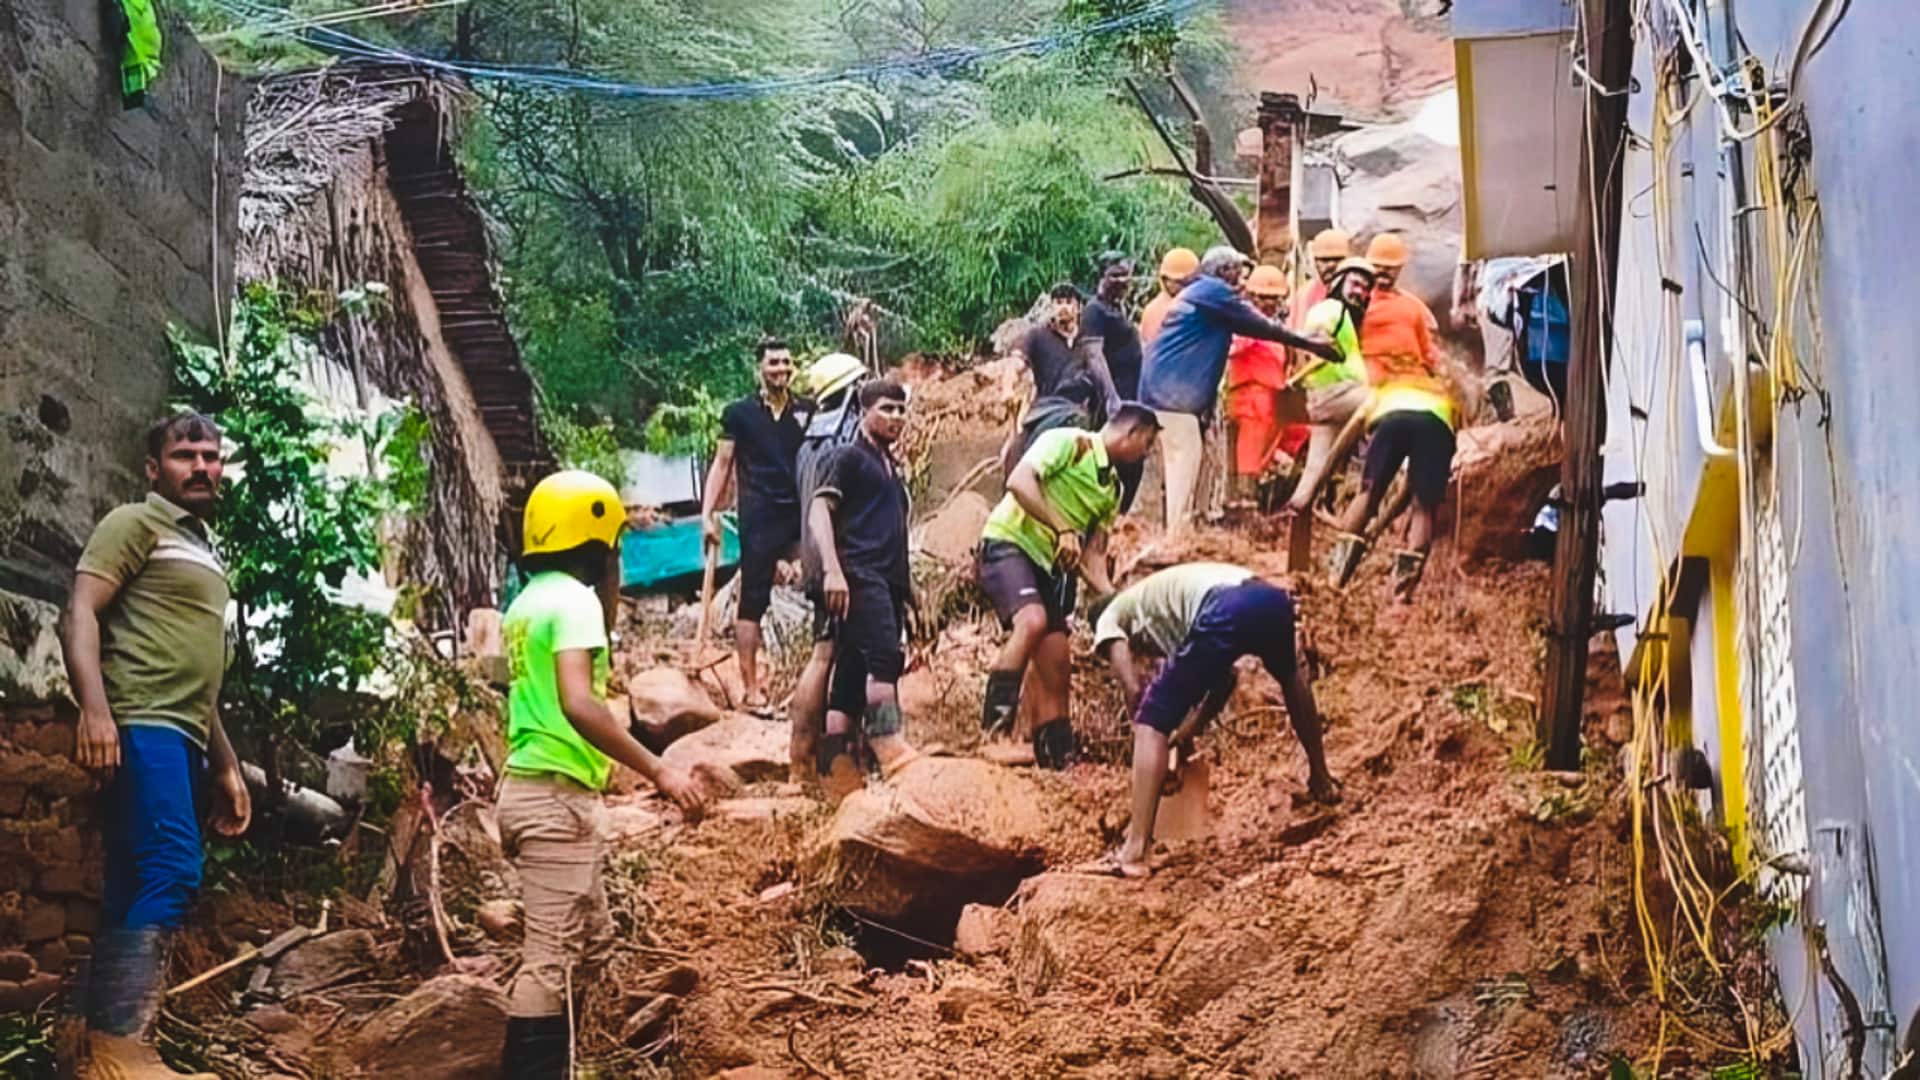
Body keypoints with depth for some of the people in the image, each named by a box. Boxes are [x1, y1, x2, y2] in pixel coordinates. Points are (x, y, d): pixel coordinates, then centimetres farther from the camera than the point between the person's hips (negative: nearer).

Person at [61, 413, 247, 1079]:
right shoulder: (136, 523, 3)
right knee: (172, 873, -21)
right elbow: (80, 612, -11)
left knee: (134, 892, 3)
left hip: (183, 739, 9)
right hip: (141, 727, -9)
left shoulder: (204, 550, 28)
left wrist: (225, 764, 27)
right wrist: (93, 706, -26)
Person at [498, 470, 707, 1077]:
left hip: (529, 790, 10)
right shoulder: (573, 598, -13)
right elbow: (579, 704, -27)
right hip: (558, 798, -10)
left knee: (590, 941, 19)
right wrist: (657, 771, -26)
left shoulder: (527, 602, 15)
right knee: (554, 957, -8)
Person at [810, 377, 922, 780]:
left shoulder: (891, 469, 27)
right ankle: (890, 750, -33)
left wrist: (909, 589, 24)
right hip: (860, 575, -8)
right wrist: (832, 569, -21)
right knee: (884, 656, -25)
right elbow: (819, 510, -8)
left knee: (853, 673, 4)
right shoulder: (849, 457, 3)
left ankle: (832, 765, 2)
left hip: (889, 580, 8)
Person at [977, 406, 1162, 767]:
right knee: (1033, 619, -33)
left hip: (1051, 565, 9)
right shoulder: (1068, 442, -8)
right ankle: (996, 717, -28)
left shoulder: (1113, 488, 16)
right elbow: (1019, 481, -23)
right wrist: (1062, 530, -28)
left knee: (1056, 663, 4)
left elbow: (1093, 555, 15)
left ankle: (1055, 754, 11)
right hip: (1009, 544, -9)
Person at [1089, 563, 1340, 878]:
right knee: (1290, 676, 41)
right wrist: (1189, 731, 40)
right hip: (1272, 598, 7)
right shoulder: (1165, 597, 42)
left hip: (1225, 611, -7)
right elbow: (1225, 677, 37)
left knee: (1152, 724, 2)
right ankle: (1320, 777, 55)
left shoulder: (1110, 618, 24)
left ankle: (1135, 851, -8)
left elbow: (1135, 691, 9)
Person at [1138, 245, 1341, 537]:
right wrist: (1310, 344, 1)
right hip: (1176, 391, -10)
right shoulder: (1214, 291, -7)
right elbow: (1261, 327, -5)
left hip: (1168, 389, 10)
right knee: (1184, 467, -10)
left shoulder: (1200, 293, 24)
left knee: (1179, 468, 11)